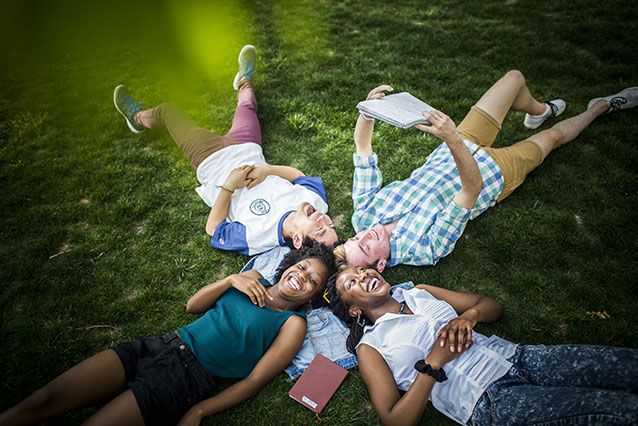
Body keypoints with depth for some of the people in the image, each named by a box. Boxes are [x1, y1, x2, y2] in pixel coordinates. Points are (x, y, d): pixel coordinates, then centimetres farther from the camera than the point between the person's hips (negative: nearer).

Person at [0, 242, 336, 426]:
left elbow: (254, 380, -7)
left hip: (188, 379, -4)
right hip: (163, 347, 5)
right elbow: (192, 305, 13)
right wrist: (230, 281, -2)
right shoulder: (253, 279, 12)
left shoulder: (293, 323, -2)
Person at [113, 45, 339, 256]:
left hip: (213, 162, -3)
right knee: (246, 107, 27)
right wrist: (268, 169, -27)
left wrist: (228, 187, -30)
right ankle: (244, 79, 66)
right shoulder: (316, 200, -29)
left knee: (166, 110, 15)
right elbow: (299, 175, -10)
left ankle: (138, 117, 52)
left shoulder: (257, 236, -40)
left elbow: (213, 229, -23)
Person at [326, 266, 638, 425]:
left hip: (513, 356, 7)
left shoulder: (419, 294, 18)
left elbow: (493, 307, 20)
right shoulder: (370, 347, 2)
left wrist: (468, 316, -4)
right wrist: (434, 362, -13)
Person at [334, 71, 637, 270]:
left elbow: (362, 148, -18)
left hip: (451, 153, 5)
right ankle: (600, 107, 50)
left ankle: (539, 111, 46)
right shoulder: (425, 250, -36)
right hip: (493, 171, -4)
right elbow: (473, 188, -44)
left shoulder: (364, 216, -22)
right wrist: (453, 139, -55)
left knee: (515, 77, 10)